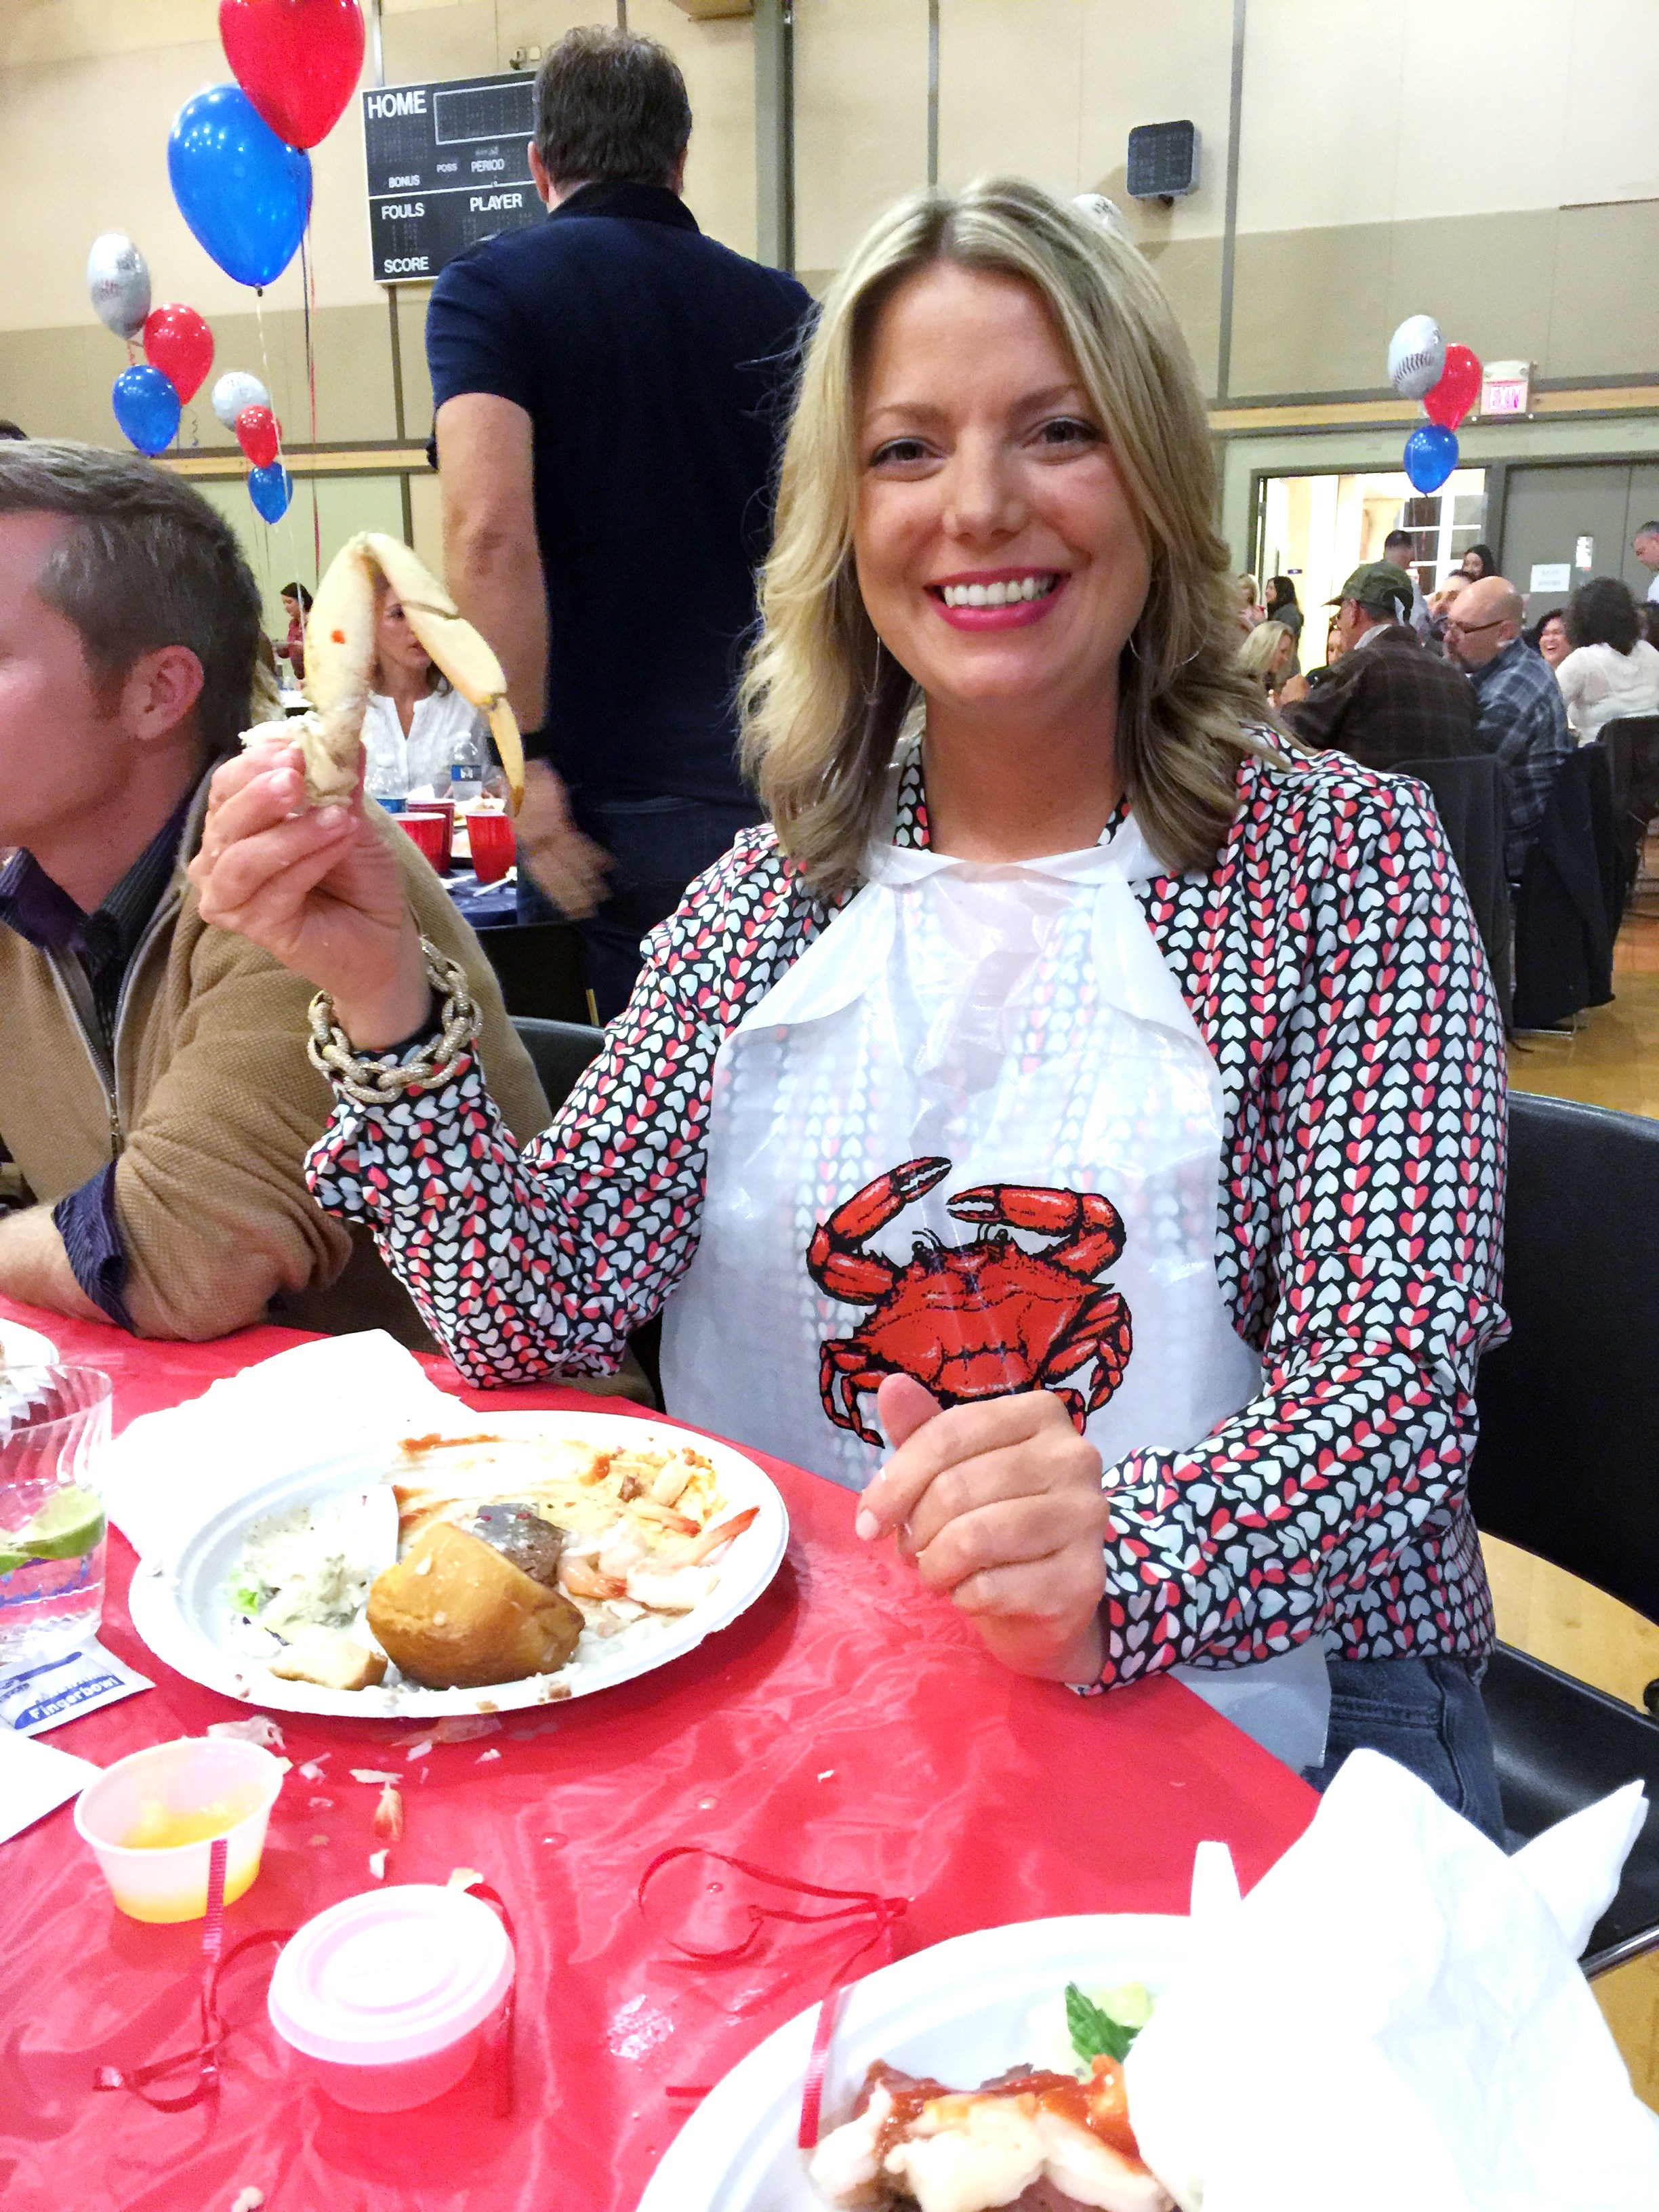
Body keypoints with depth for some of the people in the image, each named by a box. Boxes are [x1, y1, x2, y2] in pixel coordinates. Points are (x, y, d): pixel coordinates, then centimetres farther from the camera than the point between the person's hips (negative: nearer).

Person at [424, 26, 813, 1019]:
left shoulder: (488, 291, -2)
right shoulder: (780, 307, 9)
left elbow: (490, 529, -18)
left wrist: (527, 759, -14)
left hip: (603, 803, -3)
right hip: (777, 792, 3)